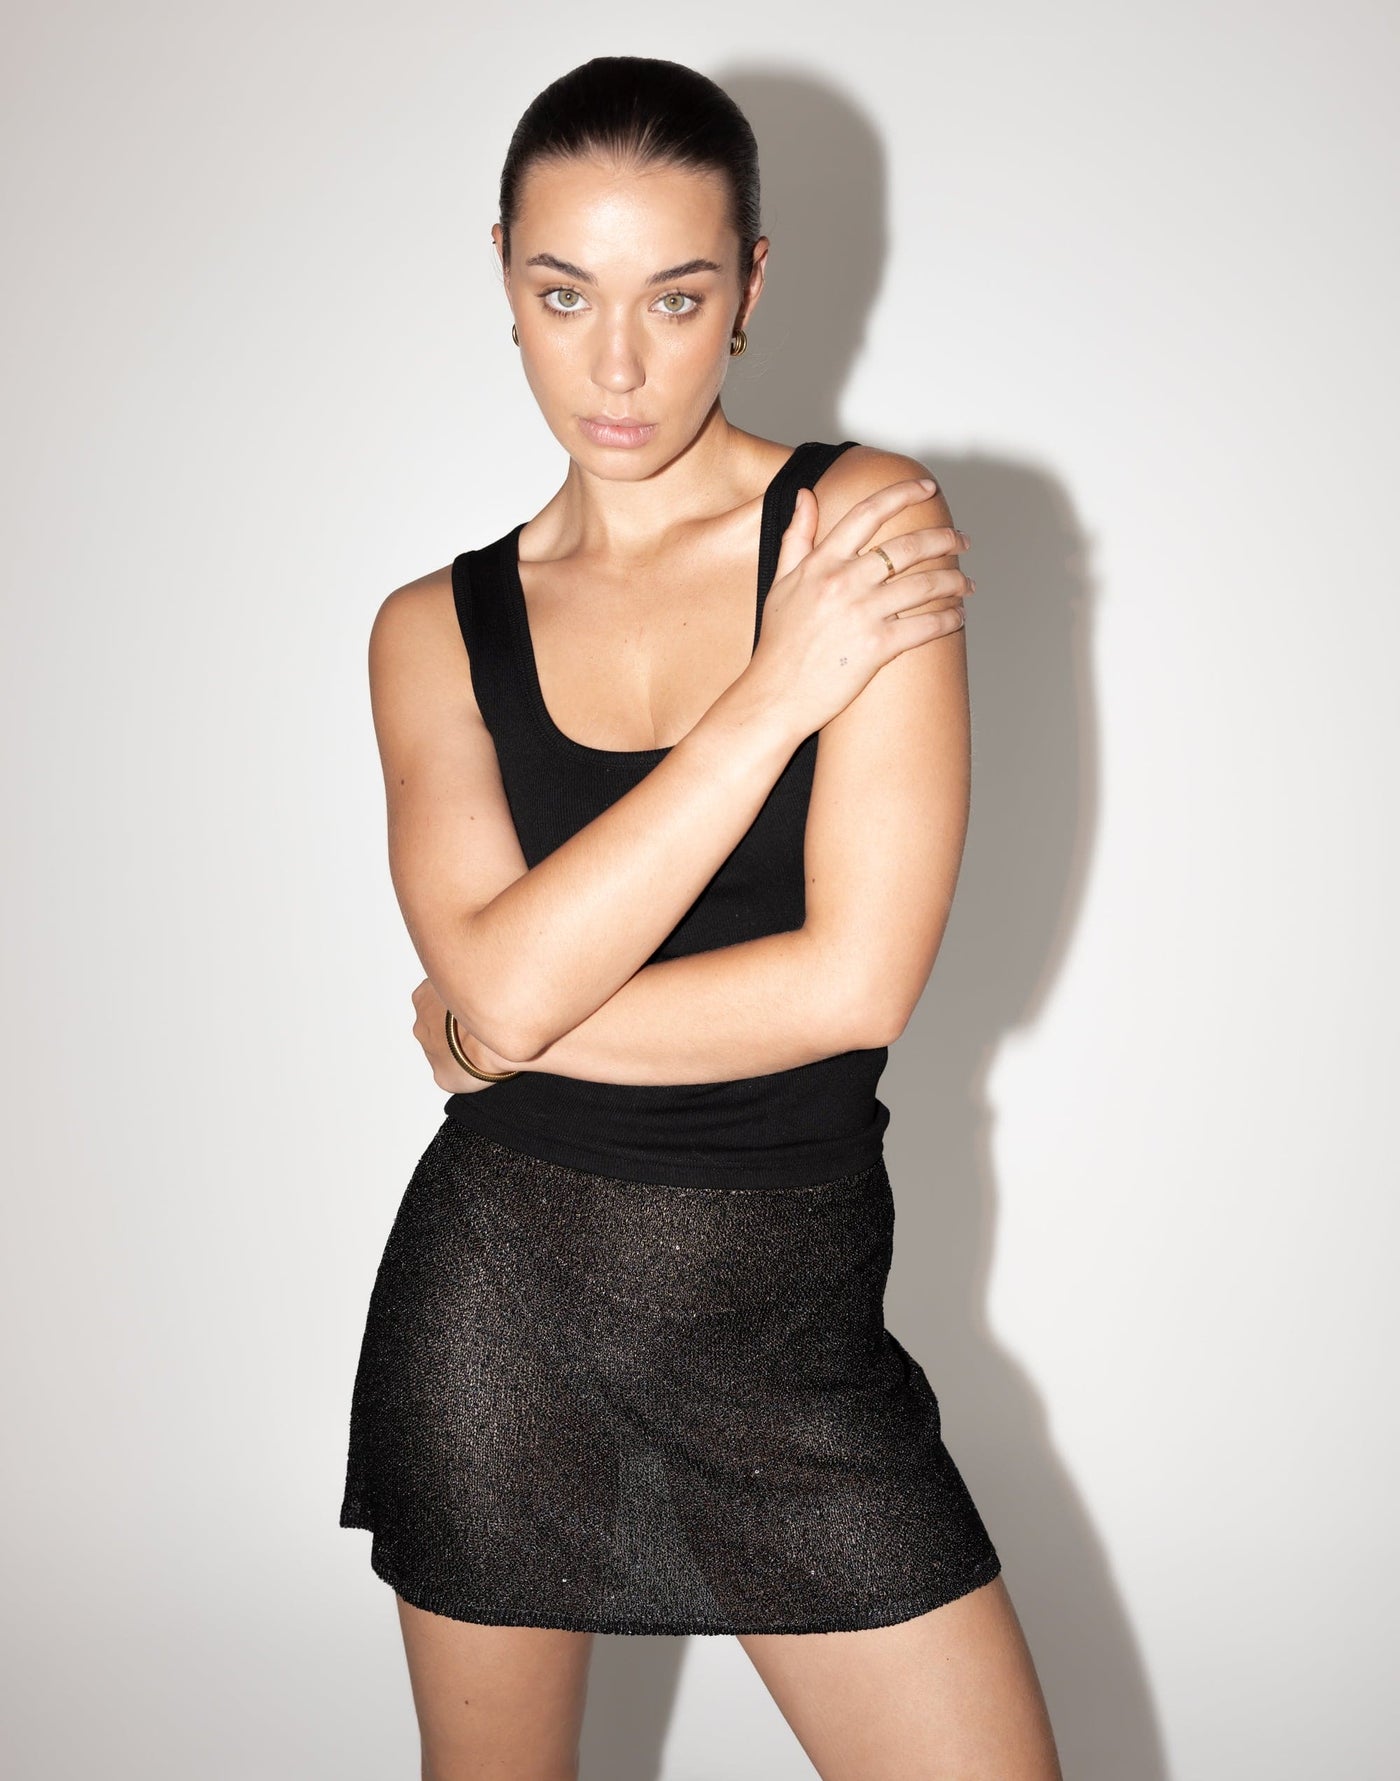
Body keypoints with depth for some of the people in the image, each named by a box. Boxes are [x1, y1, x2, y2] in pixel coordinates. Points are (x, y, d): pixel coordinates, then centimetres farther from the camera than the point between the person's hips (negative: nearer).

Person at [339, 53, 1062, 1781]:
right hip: (498, 1295, 2)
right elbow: (500, 978, -15)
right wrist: (776, 688, -17)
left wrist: (502, 1035, -6)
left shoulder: (871, 521, -7)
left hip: (790, 1316, -2)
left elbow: (859, 982, -14)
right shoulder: (437, 626, 2)